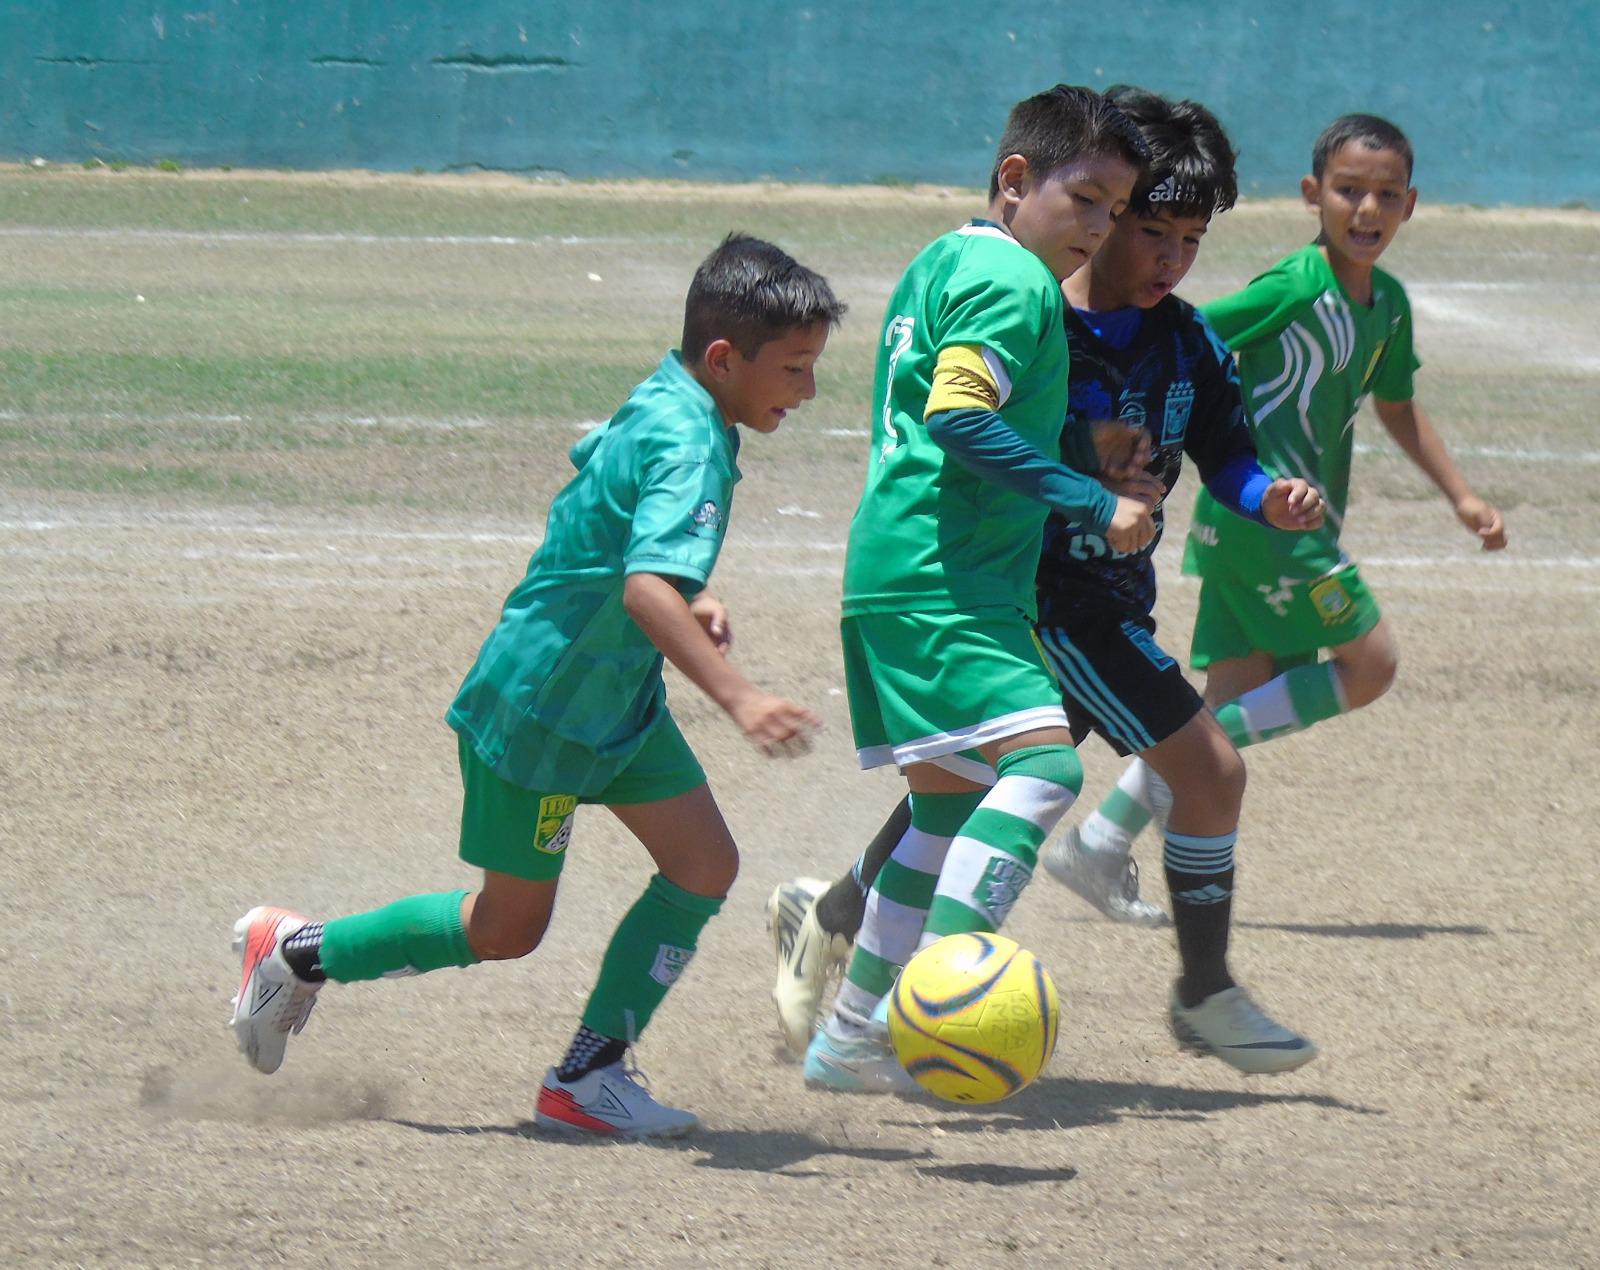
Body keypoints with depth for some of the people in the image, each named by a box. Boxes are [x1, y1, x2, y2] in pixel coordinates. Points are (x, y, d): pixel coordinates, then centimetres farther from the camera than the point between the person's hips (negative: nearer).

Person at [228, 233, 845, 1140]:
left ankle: (591, 1075, 3)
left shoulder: (666, 403, 1)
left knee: (705, 865, -1)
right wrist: (739, 698, -52)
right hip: (538, 701, -9)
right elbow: (647, 589, -43)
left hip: (617, 694, 9)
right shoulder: (688, 448, -28)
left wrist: (690, 599, 16)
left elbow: (597, 466, 21)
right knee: (508, 928, 5)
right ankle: (298, 952, 22)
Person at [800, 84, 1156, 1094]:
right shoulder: (1014, 280, -10)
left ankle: (853, 1037, 23)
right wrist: (1092, 503, -22)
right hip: (945, 582, -11)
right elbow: (960, 417, -22)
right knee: (1043, 762, -22)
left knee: (952, 800, 18)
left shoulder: (938, 264, 20)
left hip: (891, 576, 11)